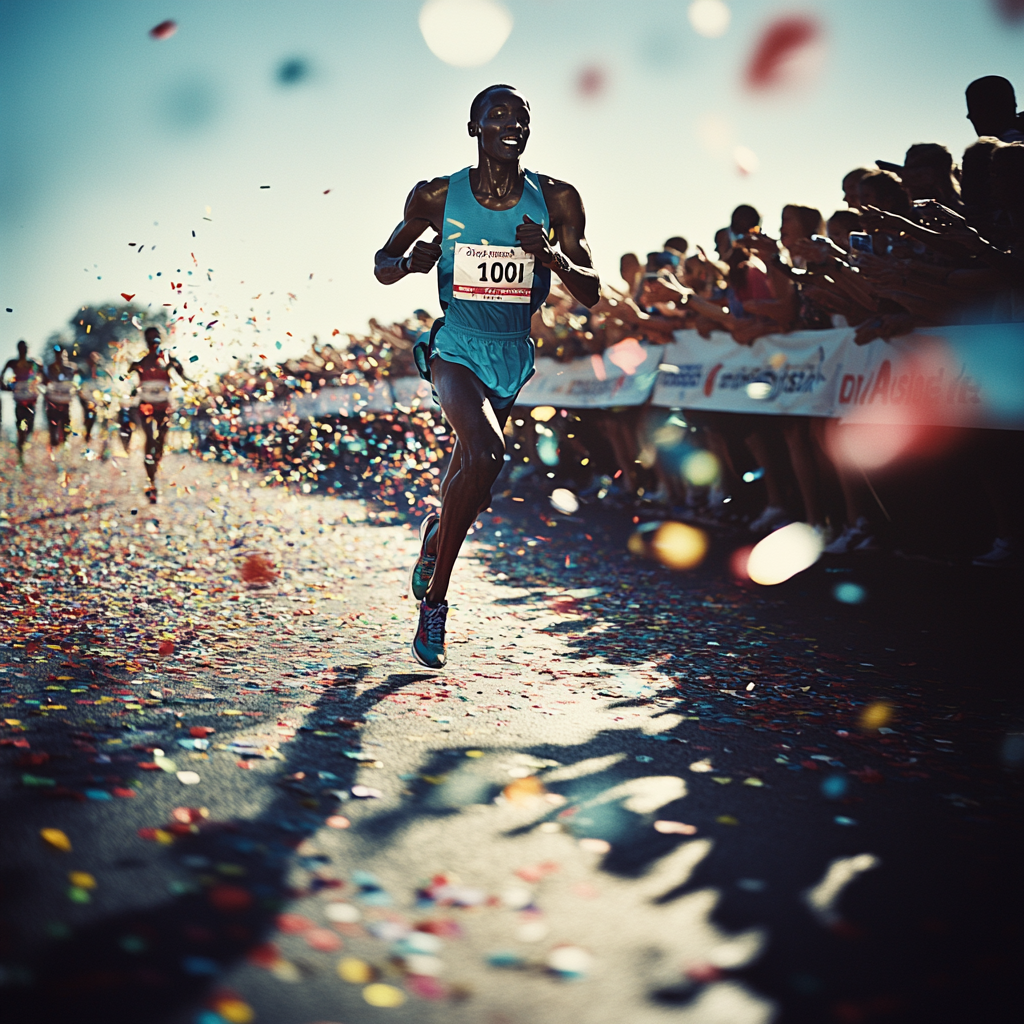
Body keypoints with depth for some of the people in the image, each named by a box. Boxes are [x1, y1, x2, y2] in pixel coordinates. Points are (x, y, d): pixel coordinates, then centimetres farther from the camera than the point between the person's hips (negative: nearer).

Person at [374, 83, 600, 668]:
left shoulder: (557, 200, -3)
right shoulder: (437, 197, -6)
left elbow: (591, 294, -2)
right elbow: (383, 265, 7)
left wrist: (554, 256, -22)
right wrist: (410, 261, -17)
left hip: (516, 356, 4)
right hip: (456, 350, -3)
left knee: (471, 475, 17)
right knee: (486, 455, -28)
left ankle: (436, 534, 55)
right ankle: (434, 602, -14)